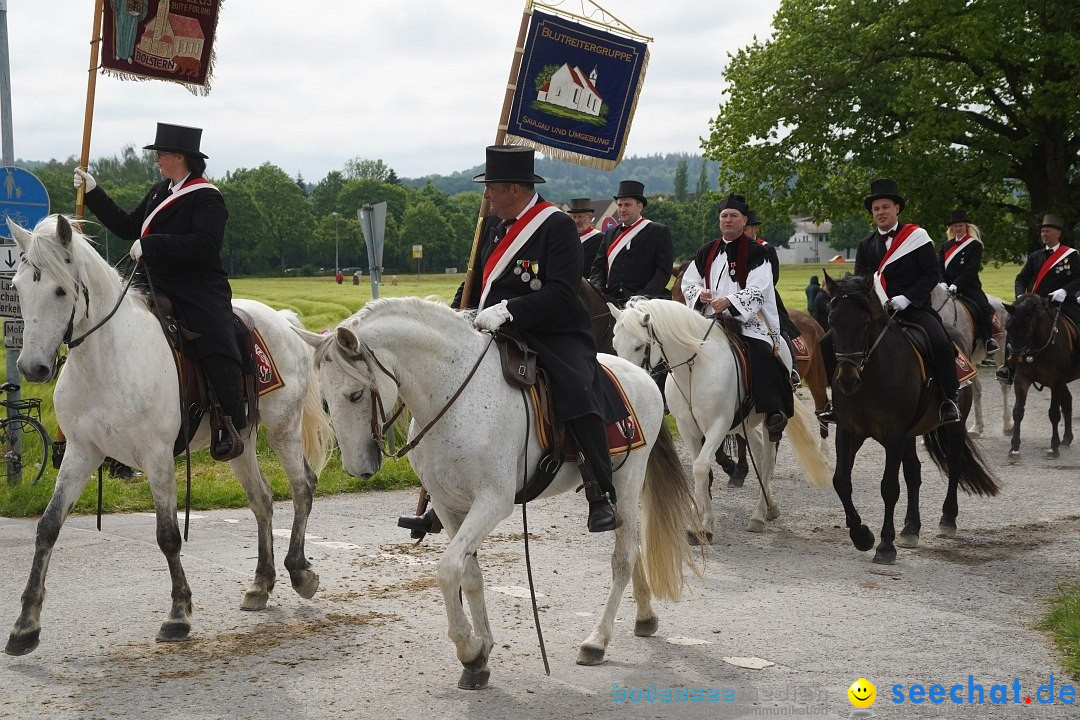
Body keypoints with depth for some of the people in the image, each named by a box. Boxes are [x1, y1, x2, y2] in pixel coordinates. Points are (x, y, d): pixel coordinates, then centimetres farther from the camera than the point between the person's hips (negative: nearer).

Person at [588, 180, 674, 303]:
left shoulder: (659, 232, 6)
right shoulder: (610, 234, 22)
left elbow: (664, 271, -2)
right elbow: (598, 266, 20)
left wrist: (642, 297, -14)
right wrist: (597, 290, -1)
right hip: (612, 300, 4)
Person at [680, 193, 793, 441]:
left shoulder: (756, 253, 1)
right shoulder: (707, 252, 18)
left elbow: (757, 290, -10)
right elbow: (688, 282, 21)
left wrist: (729, 301, -24)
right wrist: (700, 294, -2)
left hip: (749, 321, -5)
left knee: (760, 356, -30)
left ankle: (774, 412, -25)